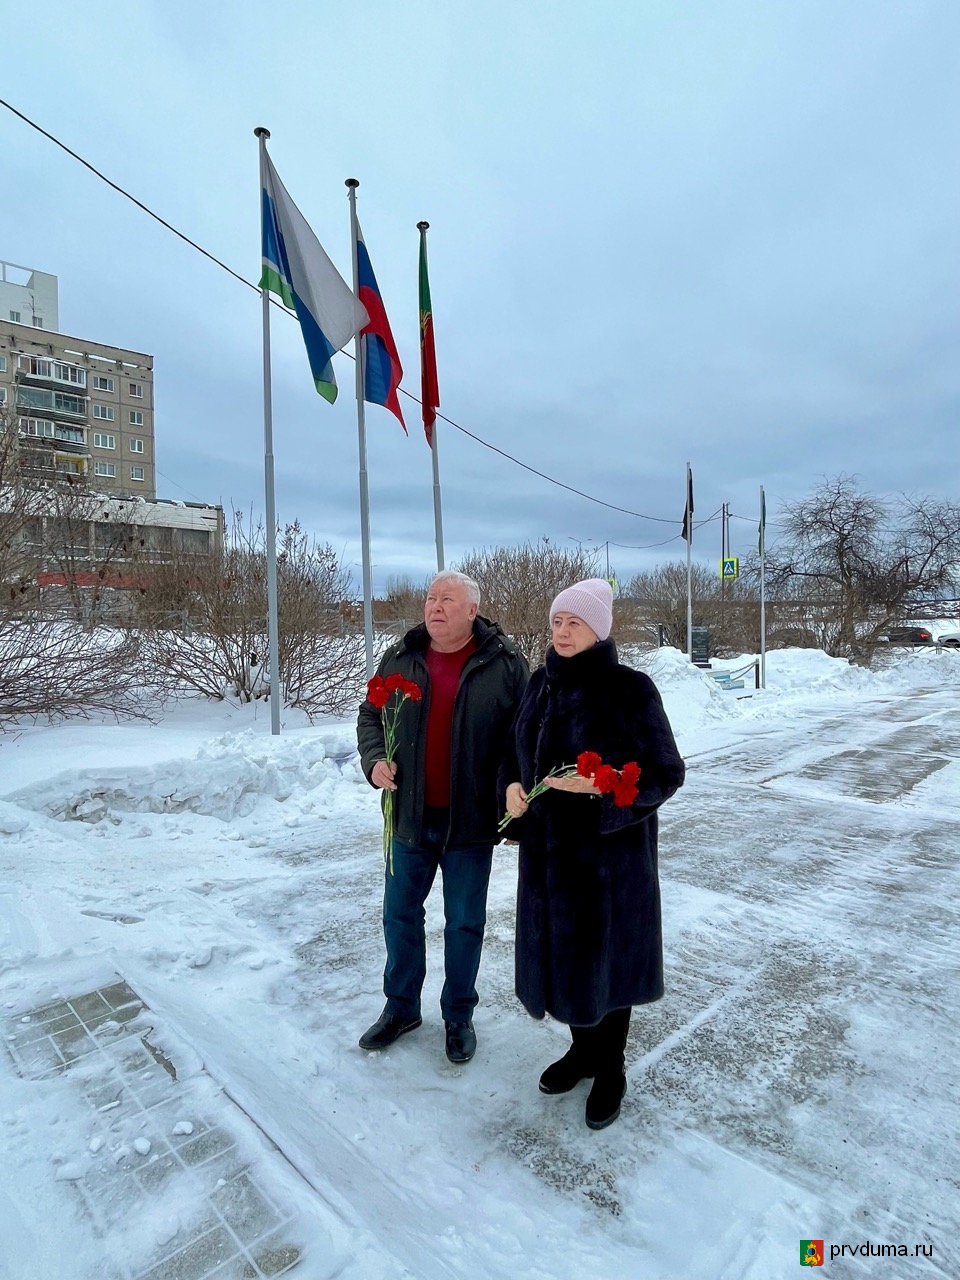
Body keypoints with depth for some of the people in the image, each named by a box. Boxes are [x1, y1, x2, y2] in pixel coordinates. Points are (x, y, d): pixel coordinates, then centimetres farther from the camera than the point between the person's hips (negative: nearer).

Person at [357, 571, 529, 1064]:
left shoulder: (504, 662, -8)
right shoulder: (399, 659, 1)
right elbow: (370, 716, 10)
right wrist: (374, 760, -8)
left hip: (470, 820, -3)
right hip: (410, 816, 3)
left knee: (464, 924, 13)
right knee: (400, 915, 18)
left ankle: (459, 1015, 36)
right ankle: (401, 1007, 41)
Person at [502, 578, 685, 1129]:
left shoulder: (630, 689, -15)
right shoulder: (542, 683, 3)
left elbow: (665, 772, -12)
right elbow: (518, 750, 13)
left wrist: (601, 786, -26)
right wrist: (512, 785, -7)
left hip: (610, 850, -5)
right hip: (547, 848, 6)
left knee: (605, 955, 11)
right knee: (561, 950, 18)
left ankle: (611, 1069, 36)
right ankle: (582, 1049, 43)